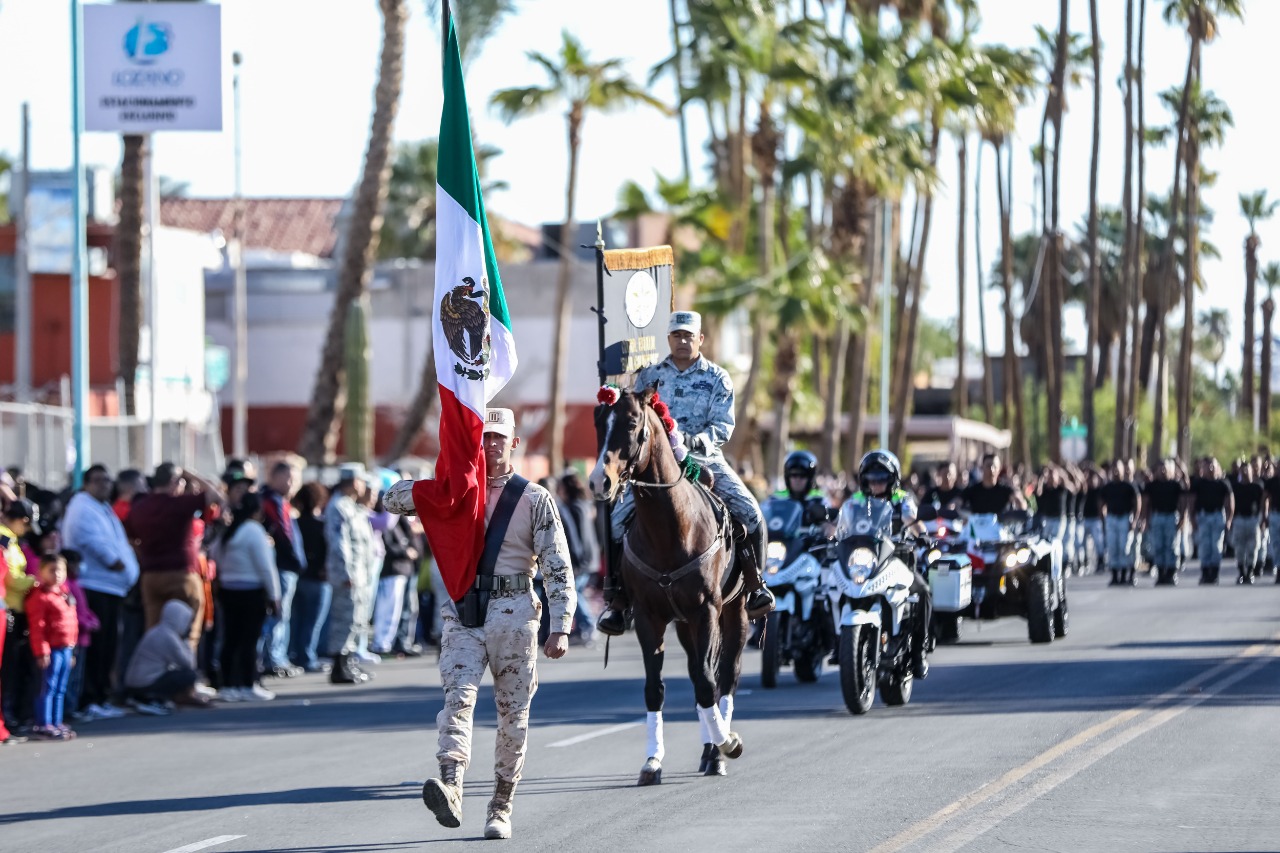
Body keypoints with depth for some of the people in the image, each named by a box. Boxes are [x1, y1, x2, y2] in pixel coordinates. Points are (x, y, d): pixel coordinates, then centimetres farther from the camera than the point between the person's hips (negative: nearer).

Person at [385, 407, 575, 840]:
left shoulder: (535, 499, 4)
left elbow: (558, 568, 1)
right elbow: (394, 499, 6)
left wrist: (561, 626, -9)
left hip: (514, 611, 0)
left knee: (513, 712, 4)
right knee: (458, 695, -19)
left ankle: (501, 808, 13)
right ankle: (450, 787, -35)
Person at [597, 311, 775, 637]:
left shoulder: (717, 378, 4)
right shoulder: (650, 376, 10)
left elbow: (723, 427, -4)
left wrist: (695, 440, -23)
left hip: (705, 459, -1)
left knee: (750, 513, -19)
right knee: (618, 519, -15)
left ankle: (755, 583, -2)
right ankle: (616, 596, -5)